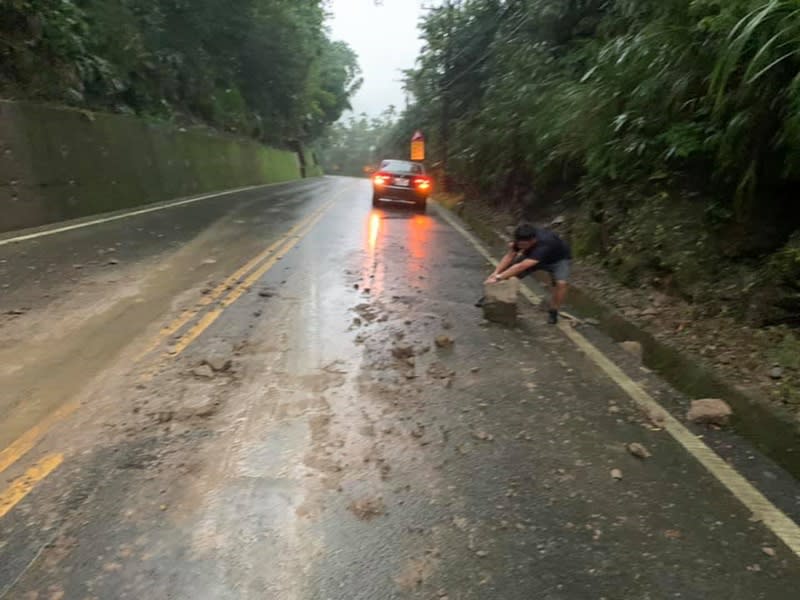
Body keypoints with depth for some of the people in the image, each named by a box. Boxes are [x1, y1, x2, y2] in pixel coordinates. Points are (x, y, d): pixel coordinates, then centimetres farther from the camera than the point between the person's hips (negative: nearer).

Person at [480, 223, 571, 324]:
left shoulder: (544, 244, -46)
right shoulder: (523, 238, -28)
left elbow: (521, 267, -50)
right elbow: (510, 256, -19)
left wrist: (498, 277, -50)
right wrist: (496, 272, -33)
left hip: (558, 259, -5)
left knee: (561, 283, -30)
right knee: (510, 271, -10)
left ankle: (553, 311, -7)